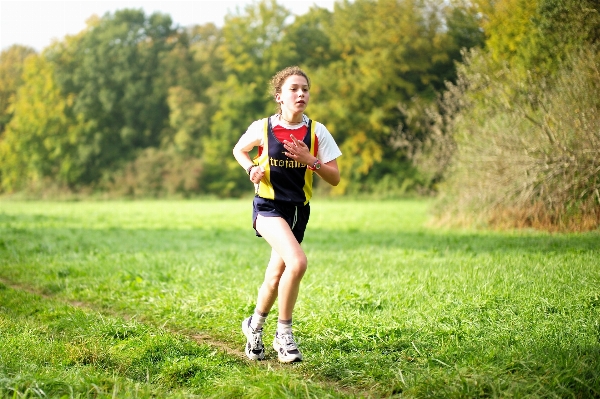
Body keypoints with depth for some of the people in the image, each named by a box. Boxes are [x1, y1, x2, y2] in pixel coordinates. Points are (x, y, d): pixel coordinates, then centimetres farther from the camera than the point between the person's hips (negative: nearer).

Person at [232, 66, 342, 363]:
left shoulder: (316, 132, -2)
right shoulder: (262, 128, -5)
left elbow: (335, 178, -2)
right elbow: (239, 150, 15)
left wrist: (310, 160, -18)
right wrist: (252, 169, -5)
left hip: (298, 211, 4)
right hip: (268, 206, -4)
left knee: (276, 276, 13)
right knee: (297, 262, -27)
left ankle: (255, 325, 40)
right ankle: (284, 332, -10)